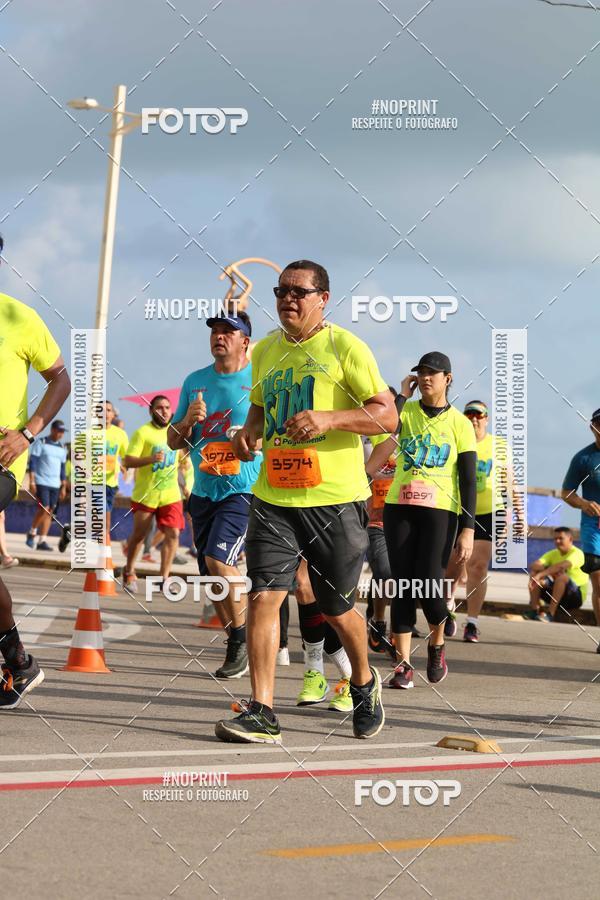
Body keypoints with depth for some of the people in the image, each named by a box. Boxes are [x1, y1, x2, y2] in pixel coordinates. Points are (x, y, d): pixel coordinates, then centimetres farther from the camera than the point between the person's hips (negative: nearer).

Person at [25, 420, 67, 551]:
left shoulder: (62, 448, 14)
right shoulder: (40, 443, -1)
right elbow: (32, 461, -5)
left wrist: (64, 487, 15)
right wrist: (31, 481, -13)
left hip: (55, 484, 5)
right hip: (41, 482, -5)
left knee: (50, 512, -1)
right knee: (44, 508, -16)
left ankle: (42, 540, 2)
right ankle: (32, 532, 5)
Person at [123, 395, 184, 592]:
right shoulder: (143, 432, -9)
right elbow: (128, 461, -16)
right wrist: (150, 459, -29)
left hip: (170, 495, 4)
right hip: (145, 494, -3)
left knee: (173, 534, -8)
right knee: (138, 534, 7)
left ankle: (164, 578, -1)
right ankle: (129, 572, 28)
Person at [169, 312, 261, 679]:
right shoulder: (195, 381, 11)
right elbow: (174, 441, 14)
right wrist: (189, 420, -7)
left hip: (244, 488, -6)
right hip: (204, 492, 6)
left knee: (218, 558, -22)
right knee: (212, 574, 6)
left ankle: (243, 638, -7)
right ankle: (239, 648, 19)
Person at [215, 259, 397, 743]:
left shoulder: (344, 347, -5)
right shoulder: (265, 351, 13)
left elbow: (388, 416, -9)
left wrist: (329, 418, -24)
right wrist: (249, 432, 7)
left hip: (334, 498, -4)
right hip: (274, 497, 4)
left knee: (338, 609, 8)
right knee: (263, 596, -11)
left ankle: (364, 682, 37)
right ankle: (262, 715, -9)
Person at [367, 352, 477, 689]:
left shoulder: (459, 424, 3)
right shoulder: (406, 410, 8)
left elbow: (468, 481, 0)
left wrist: (468, 529, -7)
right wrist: (402, 395, -7)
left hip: (440, 511, -2)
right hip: (399, 507, 2)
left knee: (429, 583, -13)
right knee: (403, 585, -1)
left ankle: (437, 643, 16)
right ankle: (404, 664, 4)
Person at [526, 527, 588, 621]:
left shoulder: (577, 553, -13)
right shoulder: (553, 553, 6)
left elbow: (563, 565, -34)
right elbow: (534, 566, -10)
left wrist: (540, 574, -40)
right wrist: (551, 570, -29)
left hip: (577, 596, -6)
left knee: (562, 577, -35)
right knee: (534, 575, -9)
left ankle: (550, 614, -33)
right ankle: (534, 611, -16)